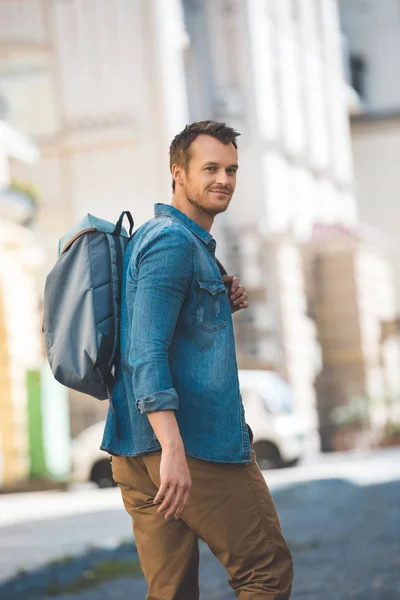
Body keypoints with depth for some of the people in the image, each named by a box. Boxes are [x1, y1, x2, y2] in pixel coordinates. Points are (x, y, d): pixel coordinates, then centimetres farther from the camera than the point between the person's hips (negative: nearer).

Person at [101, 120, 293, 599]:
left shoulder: (151, 236, 21)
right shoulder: (175, 243, -11)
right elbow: (146, 353, -21)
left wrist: (222, 304, 10)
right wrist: (173, 449, -30)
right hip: (197, 444, -10)